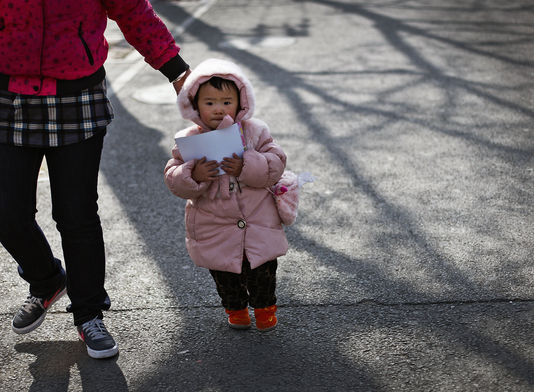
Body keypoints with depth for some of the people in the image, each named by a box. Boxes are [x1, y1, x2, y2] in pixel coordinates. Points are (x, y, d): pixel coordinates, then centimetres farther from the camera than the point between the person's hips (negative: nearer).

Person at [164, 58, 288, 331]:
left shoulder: (255, 132, -6)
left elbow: (276, 165, -10)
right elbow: (174, 181, -8)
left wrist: (246, 167, -26)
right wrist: (193, 175, -29)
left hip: (258, 221, 0)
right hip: (214, 231, 0)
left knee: (262, 269, 9)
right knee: (224, 273, 13)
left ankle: (265, 306, 34)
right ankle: (235, 308, 38)